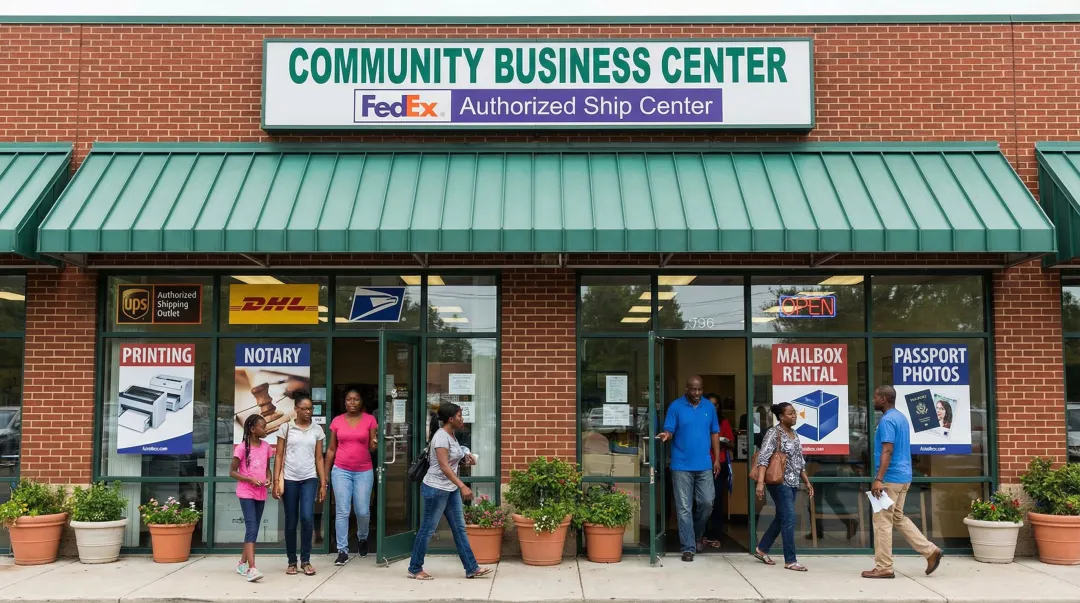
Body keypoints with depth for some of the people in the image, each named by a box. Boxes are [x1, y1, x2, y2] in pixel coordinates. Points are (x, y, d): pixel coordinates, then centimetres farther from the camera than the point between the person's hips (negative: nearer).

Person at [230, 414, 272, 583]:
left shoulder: (266, 447, 6)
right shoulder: (242, 448, -11)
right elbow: (232, 472, -7)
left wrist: (268, 479, -4)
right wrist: (250, 479, -18)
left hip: (261, 494, 6)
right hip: (246, 493, -6)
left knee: (254, 530, 12)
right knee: (252, 529, -15)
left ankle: (242, 563, 27)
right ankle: (252, 569, -20)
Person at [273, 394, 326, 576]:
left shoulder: (317, 430, 6)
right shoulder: (286, 428, 2)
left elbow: (319, 458, 8)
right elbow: (279, 456, 3)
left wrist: (323, 484, 4)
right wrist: (276, 481, -4)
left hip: (309, 479, 0)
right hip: (289, 479, 0)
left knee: (307, 518, -12)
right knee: (291, 522, 5)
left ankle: (306, 560, 1)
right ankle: (292, 561, 18)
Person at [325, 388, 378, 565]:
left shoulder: (370, 420, -1)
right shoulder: (337, 421, 3)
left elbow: (372, 448, -1)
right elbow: (331, 449, 8)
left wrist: (375, 441, -24)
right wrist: (325, 473, 6)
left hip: (364, 471, 0)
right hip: (341, 471, 1)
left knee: (363, 511, 3)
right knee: (342, 511, -2)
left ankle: (362, 538, 33)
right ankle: (342, 551, 5)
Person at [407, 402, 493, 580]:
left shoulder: (451, 435, 9)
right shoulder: (441, 437, -19)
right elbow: (444, 466, -27)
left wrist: (464, 458, 5)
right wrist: (462, 486, -33)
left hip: (451, 490, 9)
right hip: (436, 489, -9)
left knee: (459, 529, 9)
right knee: (427, 530, 2)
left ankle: (471, 568, 12)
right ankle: (415, 569, 14)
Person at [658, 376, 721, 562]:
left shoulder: (709, 408, 7)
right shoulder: (676, 406, -3)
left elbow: (715, 434, 12)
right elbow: (669, 431, -6)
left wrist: (717, 459, 7)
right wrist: (666, 435, -31)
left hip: (704, 465, 3)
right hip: (682, 466, -3)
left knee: (706, 503, 4)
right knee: (684, 508, -1)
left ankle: (697, 535, 30)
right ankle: (688, 547, 5)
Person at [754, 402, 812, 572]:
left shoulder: (795, 434, 13)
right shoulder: (774, 433, -12)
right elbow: (763, 458, -20)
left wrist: (807, 482, 18)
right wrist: (760, 482, -29)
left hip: (793, 483, 8)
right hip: (779, 482, -8)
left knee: (781, 518, 14)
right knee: (789, 519, -9)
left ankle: (761, 549, 27)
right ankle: (790, 560, -3)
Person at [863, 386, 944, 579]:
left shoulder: (887, 420, -17)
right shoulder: (901, 417, 15)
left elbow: (887, 451, -24)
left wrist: (878, 479, -27)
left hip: (890, 478, -10)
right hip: (903, 476, 10)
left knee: (882, 521, -3)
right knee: (898, 518, 18)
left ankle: (883, 567, 2)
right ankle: (931, 551, 13)